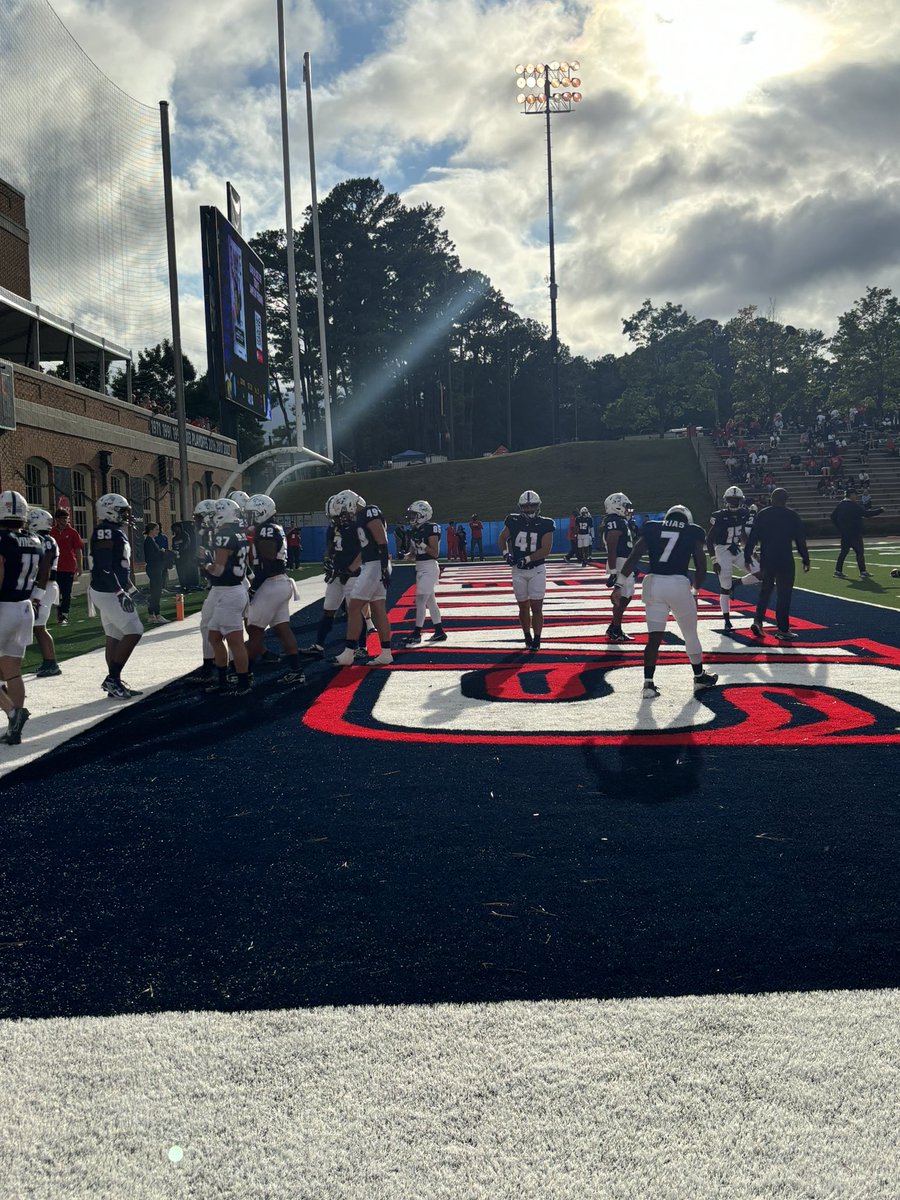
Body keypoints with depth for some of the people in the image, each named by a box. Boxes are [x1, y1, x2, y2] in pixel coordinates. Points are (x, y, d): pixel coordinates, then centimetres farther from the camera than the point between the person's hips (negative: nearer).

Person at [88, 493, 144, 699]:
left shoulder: (116, 532, 14)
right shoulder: (107, 533, -18)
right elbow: (104, 568, -24)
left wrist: (125, 588, 23)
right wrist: (120, 593, -25)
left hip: (110, 592, 10)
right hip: (109, 593, -10)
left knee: (115, 637, 11)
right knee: (133, 632, -10)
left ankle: (115, 683, 16)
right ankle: (112, 679, -5)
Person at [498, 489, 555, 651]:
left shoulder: (545, 524, -7)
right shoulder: (514, 521, -1)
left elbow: (545, 550, -12)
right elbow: (502, 538, 13)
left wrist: (526, 559, -18)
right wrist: (505, 554, -5)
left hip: (537, 569, -2)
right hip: (518, 571, 2)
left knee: (536, 608, -5)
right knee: (523, 607, 10)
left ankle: (536, 640, 4)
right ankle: (528, 638, 23)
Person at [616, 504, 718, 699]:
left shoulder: (652, 530, 12)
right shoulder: (692, 533, 10)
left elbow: (634, 557, 3)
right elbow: (701, 566, 8)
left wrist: (619, 584, 2)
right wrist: (696, 590, 22)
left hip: (653, 582, 2)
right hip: (679, 583, -2)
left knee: (654, 637, 6)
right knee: (690, 633, 16)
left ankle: (648, 683, -2)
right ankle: (699, 677, 31)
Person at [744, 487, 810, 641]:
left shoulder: (762, 514, 2)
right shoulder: (792, 516, -2)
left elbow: (753, 538, 1)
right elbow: (800, 540, 0)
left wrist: (747, 557, 8)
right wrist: (805, 559, 8)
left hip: (766, 560, 3)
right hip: (785, 560, -3)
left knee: (765, 592, 18)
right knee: (784, 595, 3)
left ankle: (758, 621, 3)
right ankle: (782, 629, 3)